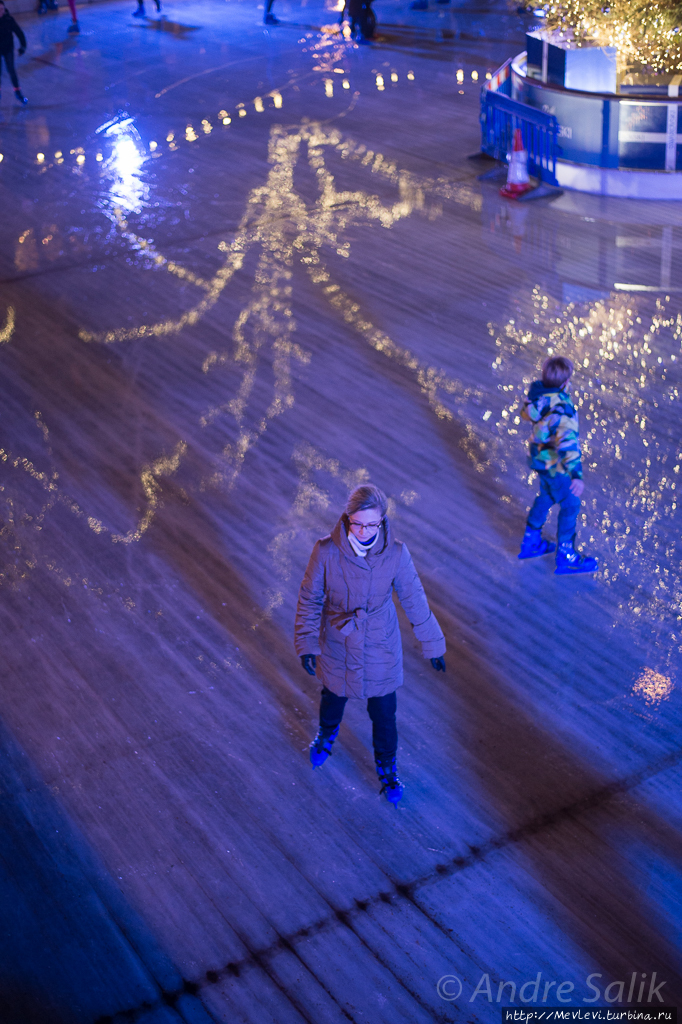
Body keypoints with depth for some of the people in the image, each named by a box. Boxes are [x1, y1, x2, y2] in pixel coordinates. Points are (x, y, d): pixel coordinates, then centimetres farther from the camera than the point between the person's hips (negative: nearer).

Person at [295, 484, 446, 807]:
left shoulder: (396, 554, -21)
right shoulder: (326, 551, -23)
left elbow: (415, 601, -8)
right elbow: (309, 598, -9)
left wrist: (432, 645, 1)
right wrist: (306, 644, -9)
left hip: (380, 649, 0)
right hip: (337, 646, 1)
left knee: (384, 714, 14)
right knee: (333, 697, 27)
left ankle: (387, 768, 41)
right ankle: (327, 735, 61)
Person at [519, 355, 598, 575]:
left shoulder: (538, 391, -11)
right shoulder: (561, 409, -36)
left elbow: (526, 412, 10)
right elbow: (567, 441, -46)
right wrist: (576, 474, -53)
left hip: (539, 456, 8)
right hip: (555, 466, -8)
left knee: (547, 496, 29)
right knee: (570, 505, 11)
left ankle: (531, 542, 43)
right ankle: (566, 557, 24)